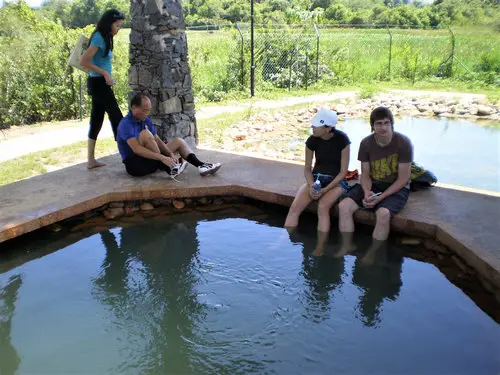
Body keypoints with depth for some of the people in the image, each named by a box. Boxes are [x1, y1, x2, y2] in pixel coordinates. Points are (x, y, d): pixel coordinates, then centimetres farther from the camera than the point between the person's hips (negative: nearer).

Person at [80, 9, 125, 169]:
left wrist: (107, 75, 3)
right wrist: (104, 73, -17)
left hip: (99, 84, 9)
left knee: (96, 121, 9)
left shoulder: (105, 38, 13)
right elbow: (84, 61, -19)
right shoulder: (99, 37, -14)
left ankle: (91, 160, 13)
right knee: (116, 117, -1)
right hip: (99, 83, -9)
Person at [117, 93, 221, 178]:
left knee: (178, 141, 8)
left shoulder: (146, 120, 9)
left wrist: (171, 154, -13)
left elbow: (158, 141, 6)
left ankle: (201, 165, -13)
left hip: (152, 161, 9)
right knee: (145, 134, -31)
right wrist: (162, 158, -35)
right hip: (135, 164, -9)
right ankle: (169, 169, -27)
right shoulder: (126, 124, -17)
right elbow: (137, 149, -30)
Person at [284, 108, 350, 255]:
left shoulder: (342, 140, -15)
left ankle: (319, 250, -28)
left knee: (323, 207, -33)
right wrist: (311, 186, -15)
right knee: (295, 207, -22)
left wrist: (325, 189, -20)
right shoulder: (312, 140, -6)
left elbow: (343, 171, -11)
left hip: (336, 181, -3)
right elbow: (307, 168, 4)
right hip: (316, 178, 4)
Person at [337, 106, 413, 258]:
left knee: (383, 213, -34)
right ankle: (347, 246, -3)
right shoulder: (366, 143, -5)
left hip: (396, 188, -4)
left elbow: (403, 179, -15)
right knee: (344, 206, -18)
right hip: (373, 185, 4)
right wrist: (367, 192, -20)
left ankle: (372, 254, -13)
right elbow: (365, 174, 2)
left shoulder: (403, 143, -17)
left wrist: (380, 197, -23)